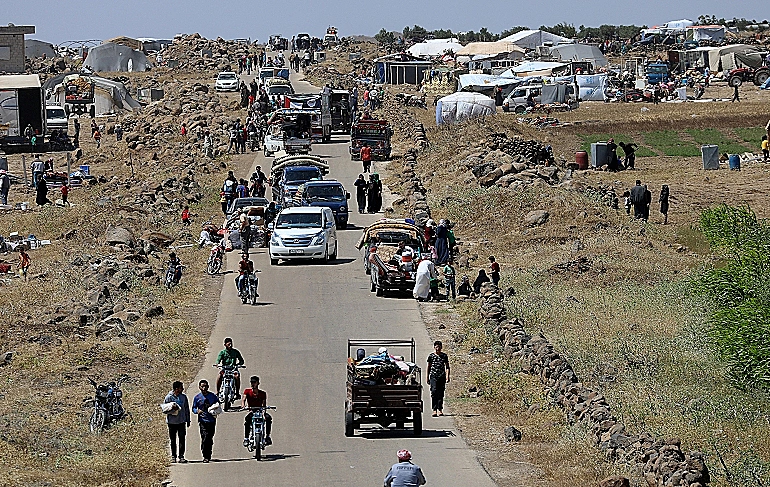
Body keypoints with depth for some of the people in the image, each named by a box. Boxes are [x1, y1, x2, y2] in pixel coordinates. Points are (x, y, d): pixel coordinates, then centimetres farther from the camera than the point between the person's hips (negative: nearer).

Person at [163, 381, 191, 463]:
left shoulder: (183, 397, 3)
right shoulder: (168, 397, -8)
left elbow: (187, 409, 11)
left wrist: (188, 420, 11)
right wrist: (172, 410, -23)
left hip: (182, 421, 2)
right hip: (172, 422, -2)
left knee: (182, 439, -2)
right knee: (173, 440, 7)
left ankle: (181, 456, 4)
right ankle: (173, 456, 16)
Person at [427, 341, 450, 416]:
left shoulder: (444, 356, 8)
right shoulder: (431, 356, 6)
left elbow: (447, 367, 10)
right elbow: (428, 367, 13)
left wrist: (447, 376, -2)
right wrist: (427, 378, 13)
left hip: (442, 377, 1)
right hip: (433, 376, -1)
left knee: (441, 394, 4)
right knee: (434, 392, -14)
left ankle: (440, 409, 13)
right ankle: (434, 410, -17)